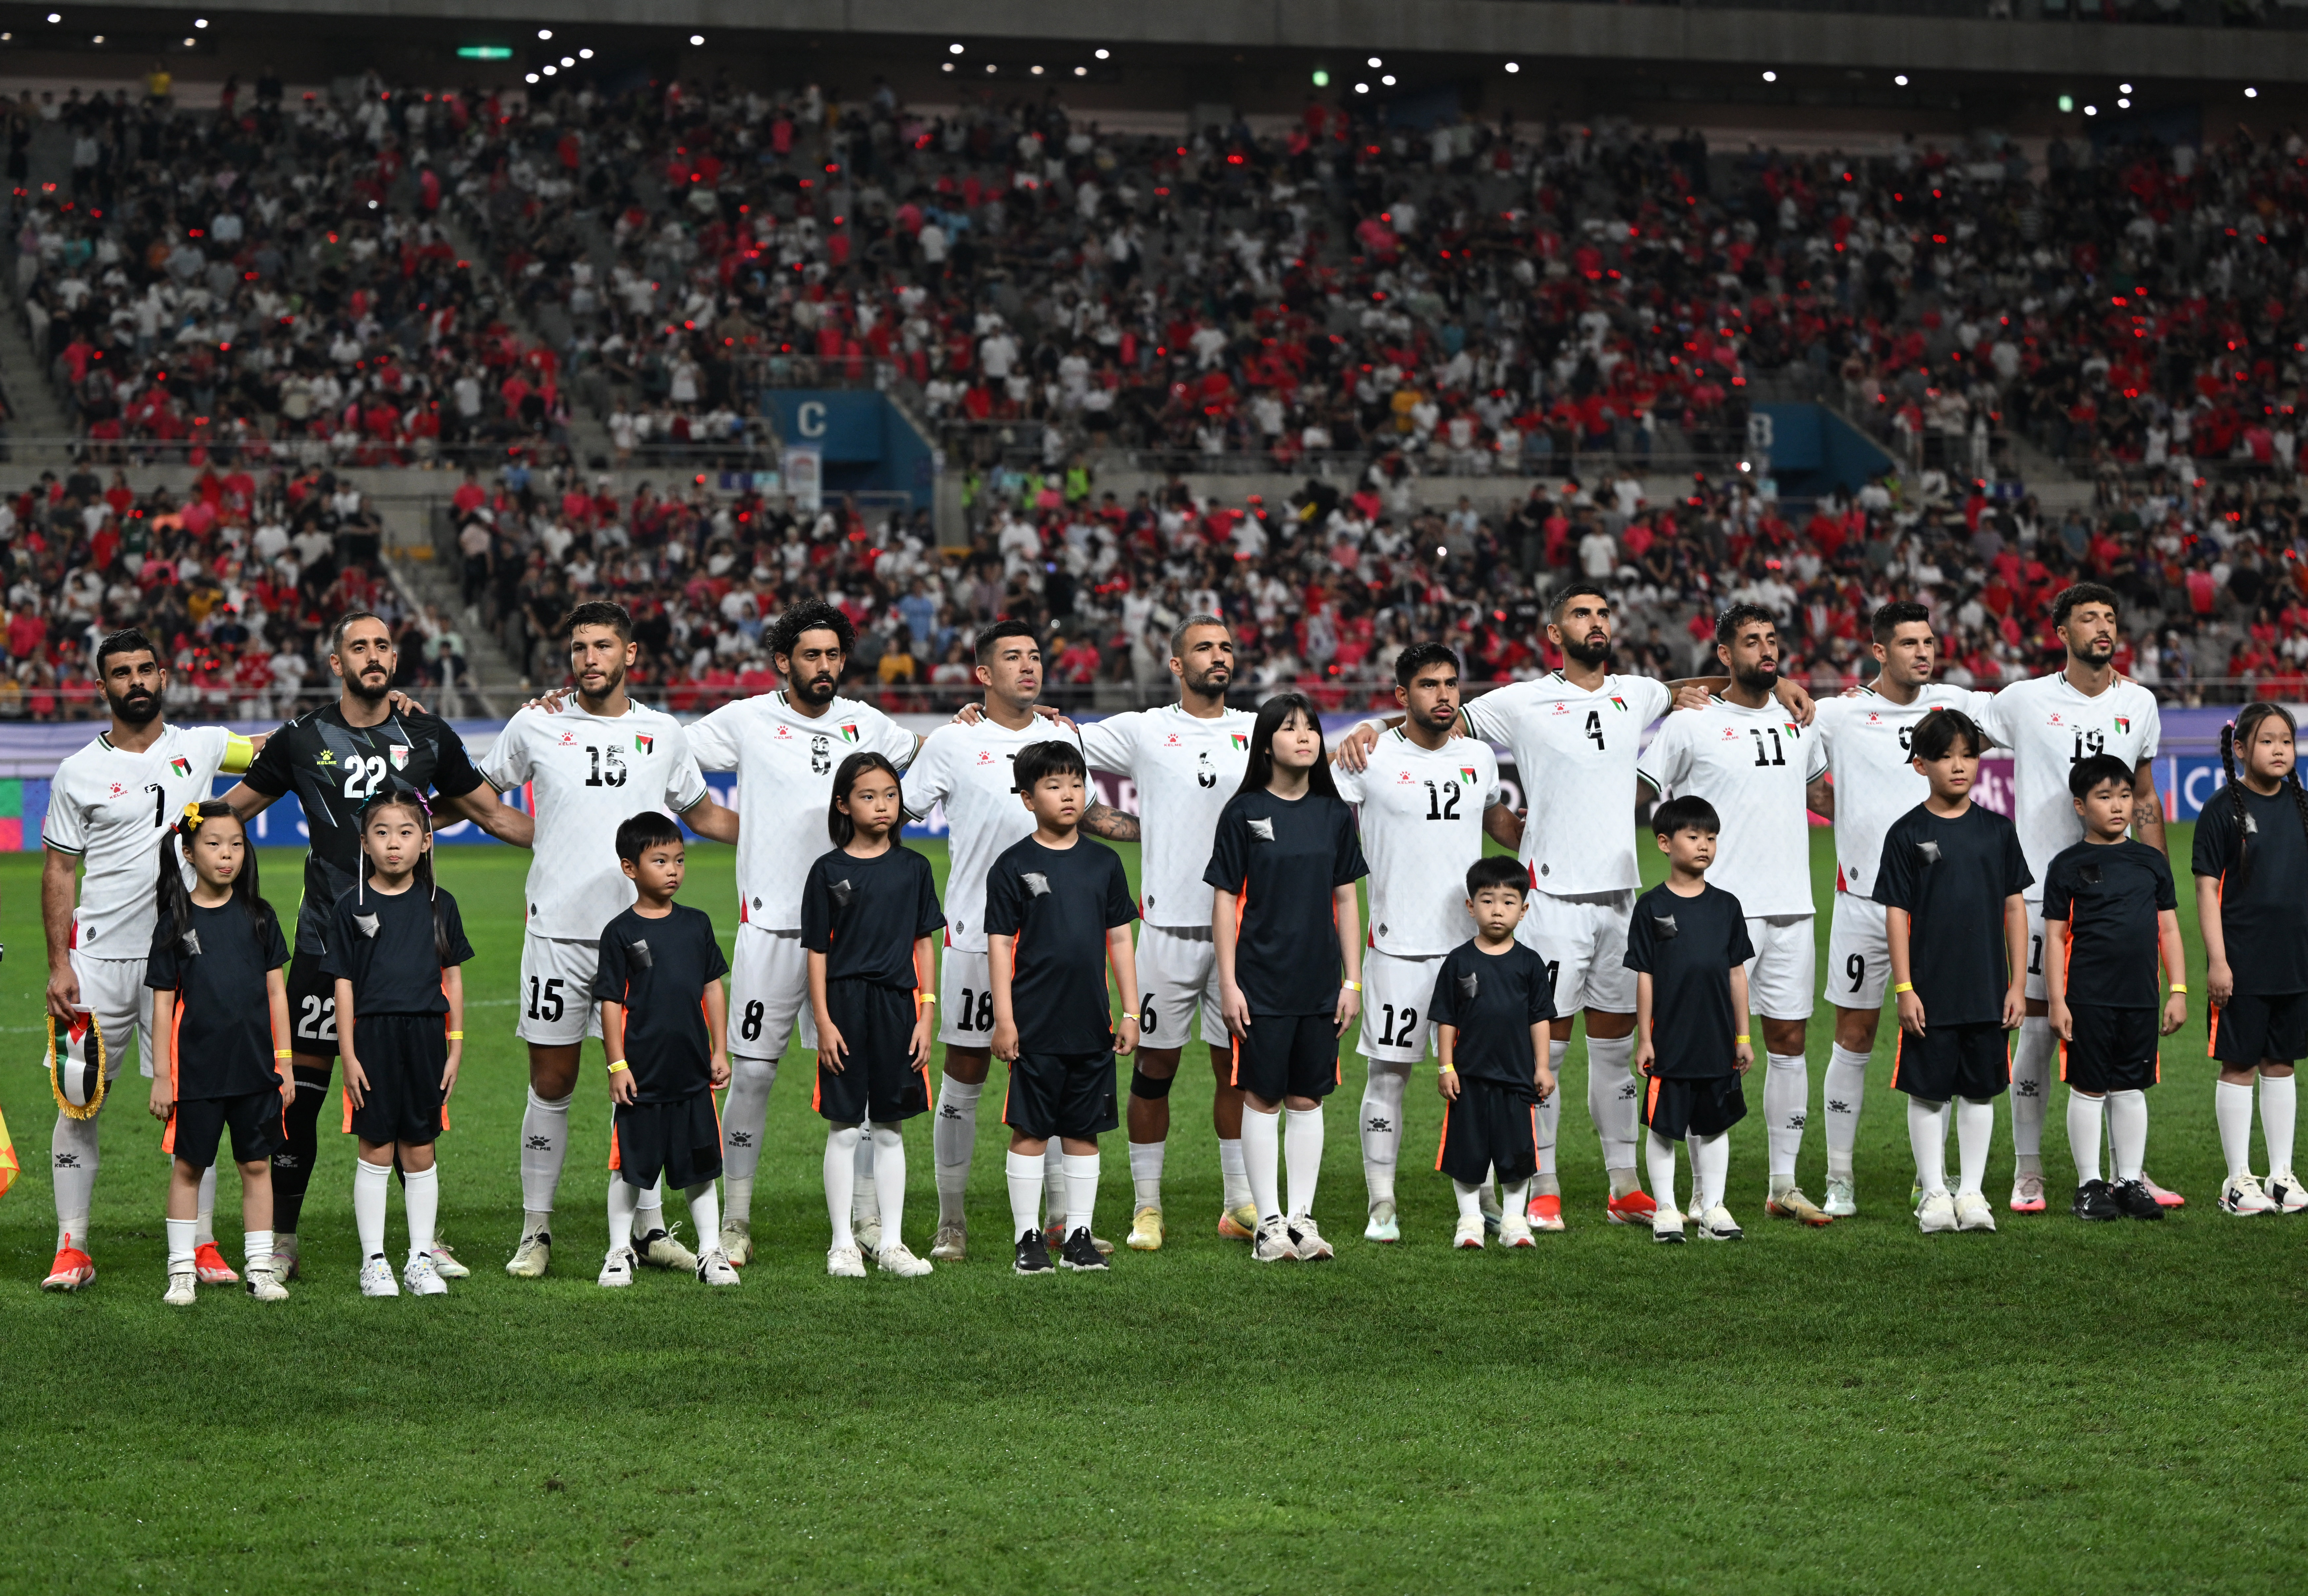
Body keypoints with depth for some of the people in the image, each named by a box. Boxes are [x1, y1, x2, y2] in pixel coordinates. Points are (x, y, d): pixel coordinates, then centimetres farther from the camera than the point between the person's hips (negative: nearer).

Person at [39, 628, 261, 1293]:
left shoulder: (199, 747, 6)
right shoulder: (79, 773, 1)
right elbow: (58, 871, 2)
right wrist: (58, 965, -6)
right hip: (99, 957, -1)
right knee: (78, 1102, 0)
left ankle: (202, 1246, 7)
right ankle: (72, 1250, 7)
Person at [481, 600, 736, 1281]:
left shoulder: (663, 733, 8)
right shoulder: (535, 726, 3)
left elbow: (702, 815, 21)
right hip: (556, 931, -1)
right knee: (551, 1084, 2)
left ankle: (648, 1227, 13)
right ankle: (536, 1230, 11)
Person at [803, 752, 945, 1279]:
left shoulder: (913, 868, 6)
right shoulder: (828, 871, -1)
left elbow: (924, 944, 8)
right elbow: (817, 952, -1)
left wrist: (926, 1016, 2)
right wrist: (823, 1021, -7)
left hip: (897, 1006, 2)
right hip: (846, 1005, -2)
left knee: (891, 1130, 8)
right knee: (844, 1129, 2)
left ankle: (892, 1243, 13)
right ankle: (843, 1244, 9)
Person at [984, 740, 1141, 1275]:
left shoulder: (1104, 863, 8)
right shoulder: (1013, 866, -2)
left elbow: (1120, 939, 12)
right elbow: (999, 944, -3)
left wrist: (1130, 1012, 8)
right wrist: (1004, 1019, -8)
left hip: (1091, 1025, 3)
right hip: (1035, 1026, -3)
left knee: (1084, 1131, 8)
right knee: (1030, 1131, 0)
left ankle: (1079, 1235, 15)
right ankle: (1027, 1237, 7)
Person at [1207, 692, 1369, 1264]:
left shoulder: (1334, 814, 6)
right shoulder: (1244, 813, -4)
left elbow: (1347, 899, 10)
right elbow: (1225, 900, -3)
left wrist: (1353, 981, 6)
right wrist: (1228, 983, -7)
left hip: (1320, 983, 3)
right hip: (1261, 982, -3)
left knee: (1308, 1099, 7)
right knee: (1263, 1098, 1)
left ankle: (1303, 1217, 13)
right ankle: (1269, 1221, 7)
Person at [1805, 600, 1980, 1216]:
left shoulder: (1953, 704, 5)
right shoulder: (1837, 715, -3)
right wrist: (1841, 811, -1)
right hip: (1864, 898, -2)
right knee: (1855, 1037, 2)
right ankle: (1840, 1176, 9)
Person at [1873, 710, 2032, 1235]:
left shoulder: (1996, 830, 4)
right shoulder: (1907, 834, -3)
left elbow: (2015, 907, 7)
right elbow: (1896, 914, -3)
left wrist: (2018, 985, 3)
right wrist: (1904, 988, -9)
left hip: (1987, 990, 2)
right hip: (1930, 991, -2)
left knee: (1980, 1091, 7)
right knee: (1928, 1091, 3)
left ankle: (1972, 1192, 15)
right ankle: (1934, 1193, 12)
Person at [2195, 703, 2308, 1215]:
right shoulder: (2223, 808, -7)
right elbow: (2207, 888, -8)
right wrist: (2217, 961, -14)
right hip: (2241, 962, -5)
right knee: (2239, 1066, 2)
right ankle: (2238, 1179, 9)